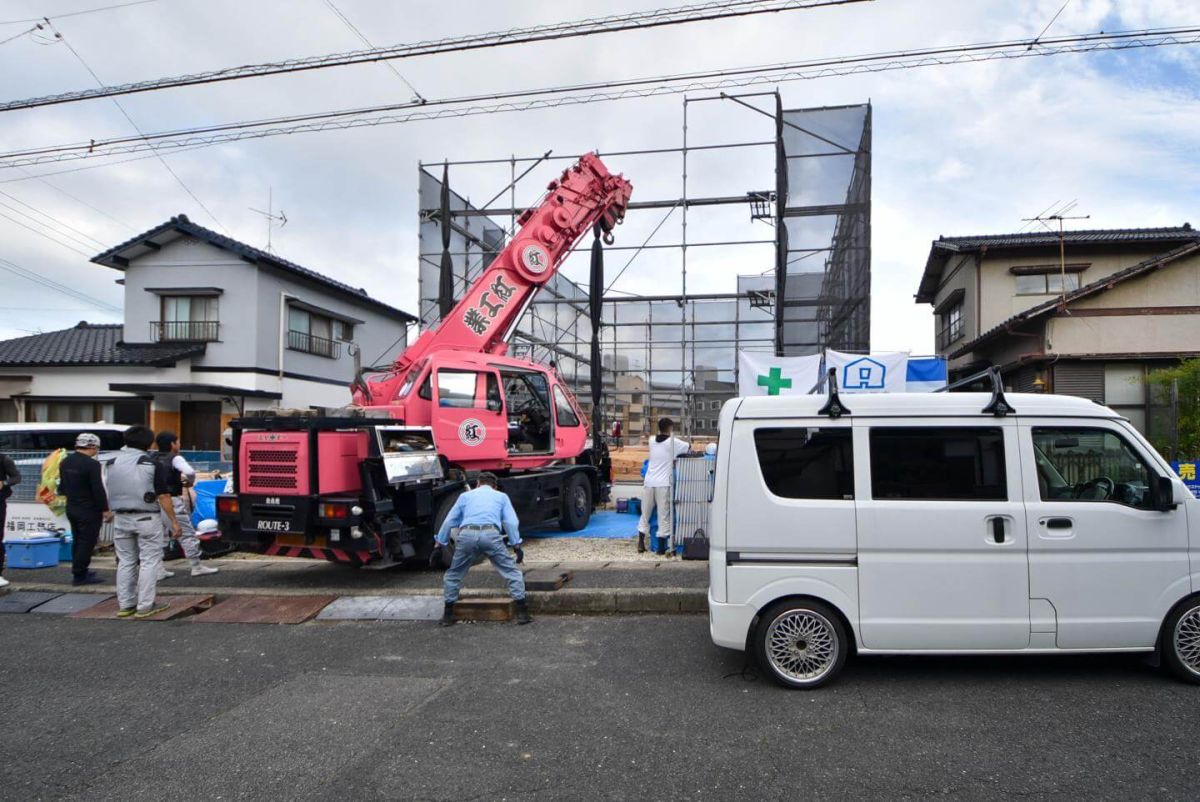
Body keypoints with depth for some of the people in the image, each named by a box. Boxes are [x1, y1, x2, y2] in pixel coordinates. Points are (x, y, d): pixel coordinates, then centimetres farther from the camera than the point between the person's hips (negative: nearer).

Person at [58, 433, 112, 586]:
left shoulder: (65, 462, 8)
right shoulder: (91, 464, -19)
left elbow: (62, 486, 18)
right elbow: (98, 489, -20)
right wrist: (106, 510, -14)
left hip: (71, 508, 9)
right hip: (89, 510, -9)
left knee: (77, 541, 18)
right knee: (87, 543, -1)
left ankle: (79, 571, 27)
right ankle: (80, 576, 2)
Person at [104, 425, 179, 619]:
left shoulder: (113, 463, 4)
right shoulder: (153, 464, -11)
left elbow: (110, 492, 9)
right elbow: (163, 496, -13)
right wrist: (173, 521, -8)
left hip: (121, 518, 5)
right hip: (146, 518, -5)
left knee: (125, 561, 14)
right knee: (149, 561, 2)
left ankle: (125, 605, 18)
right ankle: (145, 606, 1)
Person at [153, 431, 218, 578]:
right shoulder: (175, 458, -8)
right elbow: (190, 472, -24)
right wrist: (190, 482, -3)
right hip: (172, 501, -7)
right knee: (187, 534, 2)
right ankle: (196, 567, 6)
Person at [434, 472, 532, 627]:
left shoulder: (466, 496, 31)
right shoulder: (501, 496, 28)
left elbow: (449, 521, 28)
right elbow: (511, 522, 14)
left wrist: (439, 545, 34)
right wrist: (516, 545, 11)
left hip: (467, 535, 2)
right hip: (491, 534, -1)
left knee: (453, 574, 21)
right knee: (512, 572, 8)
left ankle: (448, 614, 23)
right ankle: (522, 612, 3)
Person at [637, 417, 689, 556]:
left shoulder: (652, 441, 8)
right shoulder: (673, 442, -3)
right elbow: (689, 447, 11)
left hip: (649, 482, 4)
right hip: (663, 484, -4)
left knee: (645, 514, 14)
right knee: (664, 516, 2)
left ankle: (641, 543, 15)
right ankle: (662, 547, 4)